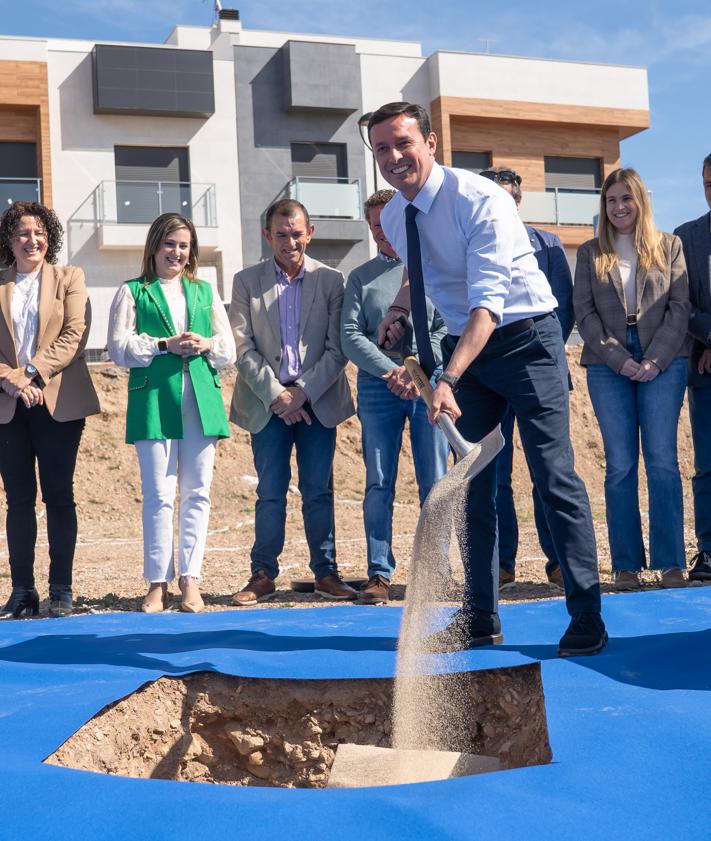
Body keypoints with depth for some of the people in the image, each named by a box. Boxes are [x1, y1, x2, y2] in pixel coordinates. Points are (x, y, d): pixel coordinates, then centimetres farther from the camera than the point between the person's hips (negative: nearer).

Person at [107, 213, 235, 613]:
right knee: (159, 494, -4)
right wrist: (166, 345, -12)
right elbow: (119, 347, 0)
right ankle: (158, 583, 3)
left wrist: (206, 344, -6)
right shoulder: (133, 292, 10)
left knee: (197, 493, 1)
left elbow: (230, 349, 16)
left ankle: (190, 579, 7)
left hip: (201, 398, 3)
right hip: (154, 400, -3)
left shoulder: (205, 291, 20)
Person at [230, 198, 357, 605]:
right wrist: (276, 395, -10)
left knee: (319, 491, 4)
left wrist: (302, 392, -10)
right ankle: (264, 575, 10)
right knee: (271, 492, 3)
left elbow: (337, 350, -2)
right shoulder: (246, 281, 3)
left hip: (317, 401, 0)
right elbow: (243, 350, -2)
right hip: (268, 402, 0)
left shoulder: (331, 281, 1)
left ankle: (326, 572, 12)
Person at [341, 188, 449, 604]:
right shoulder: (360, 277, 12)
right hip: (378, 387, 1)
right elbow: (351, 337, 2)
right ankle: (380, 574, 3)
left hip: (429, 384, -1)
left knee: (434, 483, 0)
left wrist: (415, 369, -13)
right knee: (379, 484, 0)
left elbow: (447, 327, 0)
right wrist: (392, 373, -11)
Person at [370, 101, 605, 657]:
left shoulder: (480, 199, -21)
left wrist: (449, 379, -41)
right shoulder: (392, 218, 1)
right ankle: (480, 618, 16)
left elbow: (488, 301, -32)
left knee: (555, 477, -8)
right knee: (471, 485, 7)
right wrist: (399, 310, 11)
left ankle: (587, 619, 0)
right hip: (464, 349, 7)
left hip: (526, 340, -7)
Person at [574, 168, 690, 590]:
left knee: (662, 460, -7)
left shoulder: (669, 246, 10)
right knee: (620, 465, -2)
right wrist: (620, 360, -8)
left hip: (663, 363, -1)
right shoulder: (590, 253, 11)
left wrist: (655, 360, -9)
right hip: (608, 366, 1)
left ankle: (671, 562, -4)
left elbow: (680, 306, 3)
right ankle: (627, 565, 2)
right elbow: (584, 313, 4)